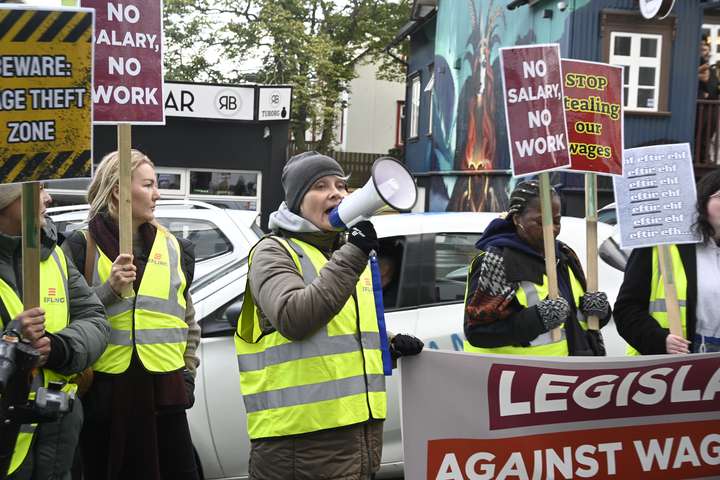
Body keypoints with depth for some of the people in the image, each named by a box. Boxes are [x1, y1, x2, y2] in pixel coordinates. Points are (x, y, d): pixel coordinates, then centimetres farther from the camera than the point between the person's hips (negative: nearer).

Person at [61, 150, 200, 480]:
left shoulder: (175, 249, 10)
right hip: (103, 391, -2)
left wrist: (188, 374, 11)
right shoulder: (82, 246, -1)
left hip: (164, 391, 3)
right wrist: (110, 289, -17)